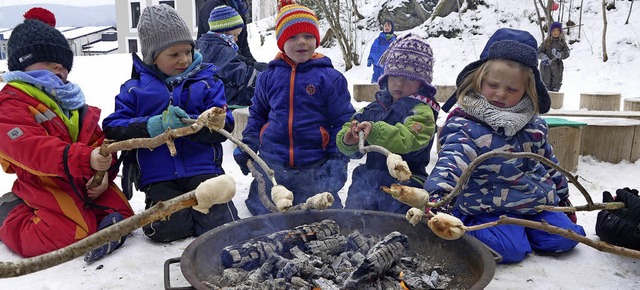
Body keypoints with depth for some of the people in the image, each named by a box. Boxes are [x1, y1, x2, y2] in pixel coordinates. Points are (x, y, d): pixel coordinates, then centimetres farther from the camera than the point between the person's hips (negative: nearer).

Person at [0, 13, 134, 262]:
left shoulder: (72, 100, 15)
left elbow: (99, 140, 13)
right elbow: (33, 149, -28)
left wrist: (105, 171, -8)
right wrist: (85, 158, -42)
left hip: (91, 185, 6)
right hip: (49, 191, -6)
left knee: (123, 214, -6)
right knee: (66, 237, -19)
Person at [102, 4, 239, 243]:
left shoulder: (207, 82, 6)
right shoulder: (134, 89, 8)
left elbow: (224, 125, -2)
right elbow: (112, 127, 0)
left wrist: (193, 124, -22)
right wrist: (152, 126, -18)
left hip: (203, 169, 0)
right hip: (159, 179, 0)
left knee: (220, 224, -13)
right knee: (168, 229, -17)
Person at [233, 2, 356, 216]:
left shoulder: (330, 77, -6)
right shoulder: (269, 76, 3)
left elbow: (343, 121, -4)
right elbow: (257, 114, 15)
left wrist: (338, 159, -10)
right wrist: (246, 146, 6)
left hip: (315, 168, -2)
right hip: (271, 164, 3)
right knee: (262, 213, 17)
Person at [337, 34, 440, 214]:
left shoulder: (422, 111, -9)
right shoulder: (375, 107, 10)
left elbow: (408, 139, -27)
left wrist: (375, 131, -40)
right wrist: (348, 141, -12)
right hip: (367, 183, 6)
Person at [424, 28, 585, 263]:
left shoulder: (533, 124, 6)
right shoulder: (464, 126, -16)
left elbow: (549, 163, 20)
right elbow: (450, 163, -32)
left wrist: (563, 199, 26)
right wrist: (437, 196, -51)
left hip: (537, 201, 7)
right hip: (490, 208, -6)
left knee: (564, 238, -7)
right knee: (511, 249, -24)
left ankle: (519, 228, 16)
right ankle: (469, 232, 2)